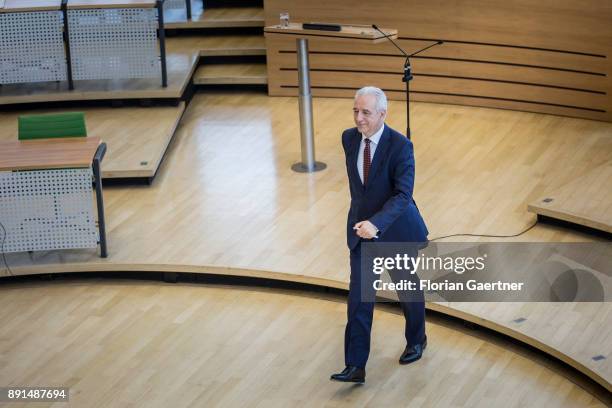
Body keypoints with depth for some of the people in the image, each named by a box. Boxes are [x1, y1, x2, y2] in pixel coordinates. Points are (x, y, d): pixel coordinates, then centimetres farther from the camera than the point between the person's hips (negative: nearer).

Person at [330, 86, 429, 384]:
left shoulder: (400, 145, -22)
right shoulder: (349, 138, -4)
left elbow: (403, 194, -28)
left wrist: (376, 223, -42)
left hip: (396, 228, -4)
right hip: (362, 228, 4)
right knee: (358, 296, -4)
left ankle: (416, 340, 43)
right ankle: (355, 367, -4)